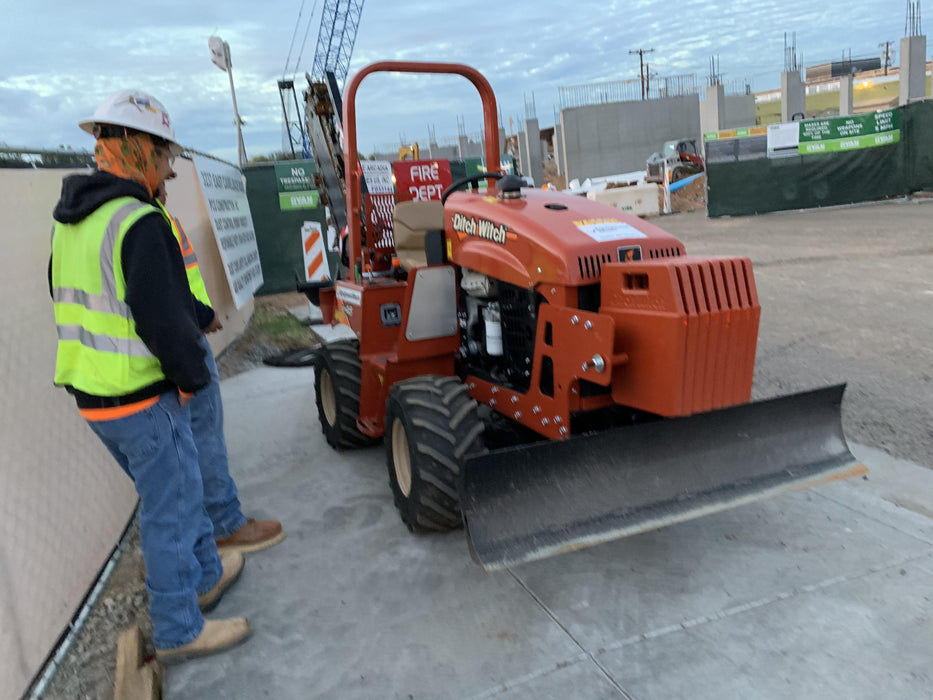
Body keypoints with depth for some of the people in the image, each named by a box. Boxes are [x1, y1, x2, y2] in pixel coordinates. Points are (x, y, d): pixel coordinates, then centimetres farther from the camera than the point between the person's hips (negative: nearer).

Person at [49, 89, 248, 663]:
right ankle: (178, 632, 22)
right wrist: (193, 375, -10)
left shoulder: (69, 222, 10)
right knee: (171, 510, 6)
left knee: (176, 489, 24)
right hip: (144, 400, -9)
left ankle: (206, 576, 43)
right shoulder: (140, 223, -21)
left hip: (91, 395, 9)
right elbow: (165, 319, -25)